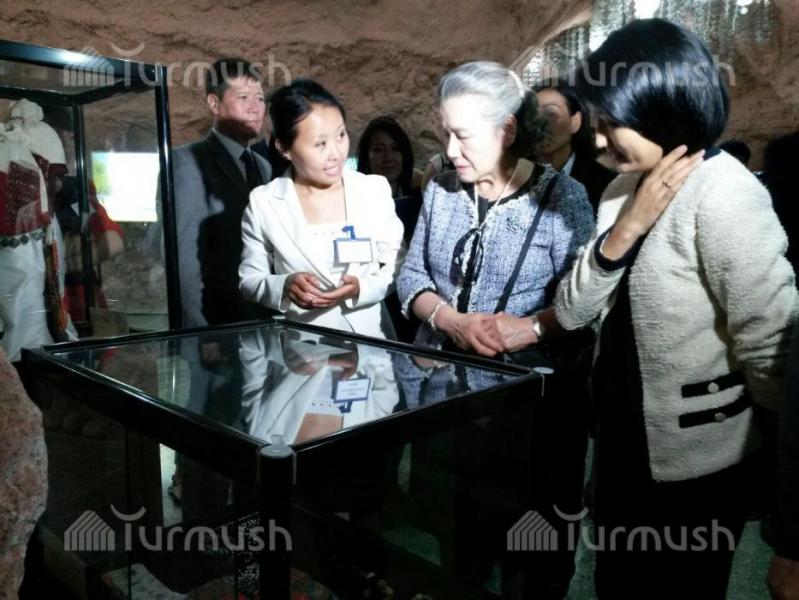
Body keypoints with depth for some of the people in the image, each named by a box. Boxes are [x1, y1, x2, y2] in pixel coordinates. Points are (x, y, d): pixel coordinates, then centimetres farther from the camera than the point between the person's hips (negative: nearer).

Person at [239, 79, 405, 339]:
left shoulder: (375, 189, 0)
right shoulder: (263, 203, -3)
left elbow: (399, 269, 4)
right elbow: (249, 281, 4)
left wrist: (362, 288, -15)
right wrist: (284, 288, -16)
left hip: (369, 338, 0)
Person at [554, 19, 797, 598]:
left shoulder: (724, 196, -21)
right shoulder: (627, 187, 3)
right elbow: (571, 312, -2)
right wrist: (626, 229, -17)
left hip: (695, 463, -7)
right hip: (623, 444, 7)